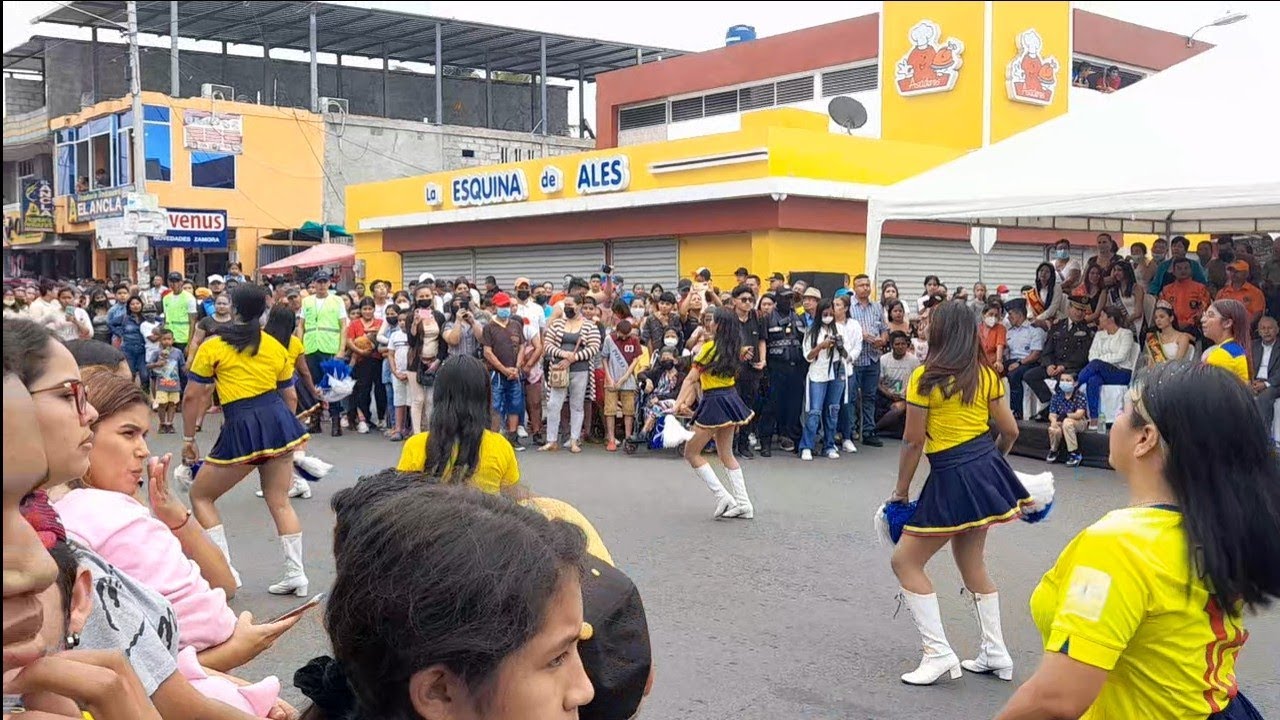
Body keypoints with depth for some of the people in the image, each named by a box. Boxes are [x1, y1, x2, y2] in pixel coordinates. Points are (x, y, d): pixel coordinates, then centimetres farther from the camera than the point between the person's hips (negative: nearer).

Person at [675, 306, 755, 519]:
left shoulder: (709, 348, -13)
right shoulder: (732, 350, 10)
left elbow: (691, 379, -16)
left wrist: (679, 402, -17)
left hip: (714, 404, -8)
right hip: (731, 398, 8)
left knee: (691, 452, 3)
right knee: (726, 454, 17)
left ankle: (722, 496, -5)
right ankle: (743, 503, 14)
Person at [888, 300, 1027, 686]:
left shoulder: (926, 377, -12)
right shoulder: (986, 375, 6)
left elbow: (914, 441, -9)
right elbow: (1010, 430, 10)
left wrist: (901, 489, 2)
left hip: (951, 480, -7)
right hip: (986, 469, 8)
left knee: (905, 561, 4)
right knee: (971, 560, 20)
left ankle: (939, 653, 1)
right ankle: (995, 653, 25)